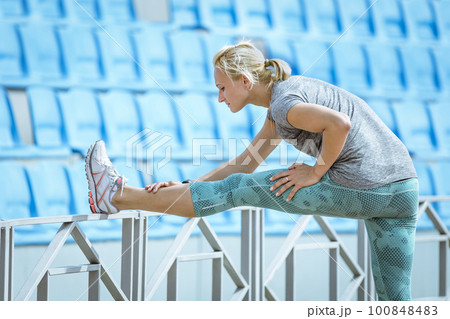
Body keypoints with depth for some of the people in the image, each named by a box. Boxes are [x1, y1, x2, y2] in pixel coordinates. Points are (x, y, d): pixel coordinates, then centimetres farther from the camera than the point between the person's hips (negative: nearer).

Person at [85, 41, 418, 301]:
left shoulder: (284, 102, -9)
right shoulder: (279, 110, 22)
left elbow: (340, 123, -27)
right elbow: (246, 163, 27)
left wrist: (317, 172, -12)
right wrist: (186, 187, 21)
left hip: (361, 188, -9)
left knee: (239, 189, 1)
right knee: (394, 301, 10)